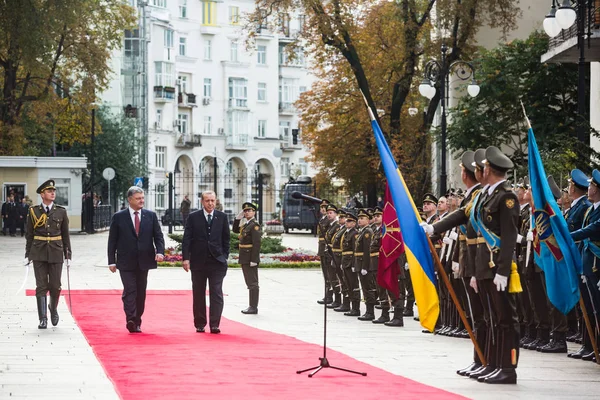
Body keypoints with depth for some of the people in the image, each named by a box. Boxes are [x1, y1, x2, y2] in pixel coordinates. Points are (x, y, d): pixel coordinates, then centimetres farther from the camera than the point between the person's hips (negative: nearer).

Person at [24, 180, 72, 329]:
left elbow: (65, 235, 8)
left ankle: (53, 308, 31)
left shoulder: (61, 212, 5)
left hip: (56, 253, 1)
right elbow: (29, 235, 7)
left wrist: (68, 254, 5)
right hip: (39, 254, -1)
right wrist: (28, 255, 4)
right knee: (41, 286, -3)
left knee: (55, 286, 3)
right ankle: (43, 319, -2)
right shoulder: (34, 211, 2)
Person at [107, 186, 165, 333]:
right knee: (130, 291, -12)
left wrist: (160, 251, -12)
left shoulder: (151, 216, 7)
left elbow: (158, 236, 7)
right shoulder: (119, 217, 1)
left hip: (144, 262, 3)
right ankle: (131, 321, -19)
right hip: (126, 262, -3)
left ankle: (136, 322, 15)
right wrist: (112, 261, -2)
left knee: (141, 293, 7)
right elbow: (112, 241, 2)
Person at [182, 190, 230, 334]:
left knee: (216, 294, -7)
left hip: (216, 261, 0)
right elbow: (187, 239, 0)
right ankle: (200, 324, 13)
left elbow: (226, 239, 11)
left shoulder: (222, 217, 6)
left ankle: (215, 324, -8)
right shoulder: (193, 217, 3)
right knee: (198, 294, 6)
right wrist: (186, 258, -8)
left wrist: (224, 257, 4)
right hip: (198, 261, 0)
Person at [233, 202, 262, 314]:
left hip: (250, 259, -10)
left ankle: (253, 307, -2)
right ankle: (252, 306, 18)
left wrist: (254, 260, -24)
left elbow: (257, 243, -20)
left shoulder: (255, 225, -14)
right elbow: (235, 229, 26)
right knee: (250, 283, 13)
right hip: (245, 259, 10)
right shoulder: (246, 225, 14)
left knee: (252, 283, -5)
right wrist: (238, 217, 12)